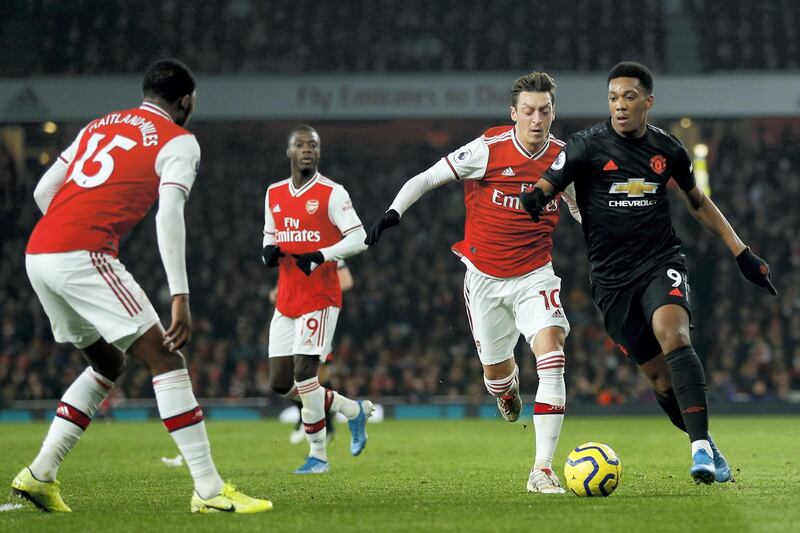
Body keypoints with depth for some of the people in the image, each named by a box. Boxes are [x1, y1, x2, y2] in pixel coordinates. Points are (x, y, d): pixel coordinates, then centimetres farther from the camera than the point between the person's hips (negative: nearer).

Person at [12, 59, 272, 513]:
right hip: (84, 254, -8)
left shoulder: (99, 126, 25)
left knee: (108, 364, 23)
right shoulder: (179, 142, 4)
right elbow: (169, 216, -10)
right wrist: (181, 299, -14)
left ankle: (39, 475, 17)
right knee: (165, 358, -5)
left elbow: (43, 192, 22)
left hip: (37, 254, 8)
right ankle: (210, 490, -11)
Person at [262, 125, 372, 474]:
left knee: (304, 373, -14)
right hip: (286, 300, 7)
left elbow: (358, 239, -10)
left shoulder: (332, 194, -6)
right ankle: (353, 410, 22)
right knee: (281, 385, 2)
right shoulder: (275, 194, 13)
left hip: (320, 298, -7)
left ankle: (318, 455, 0)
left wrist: (320, 256, -23)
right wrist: (269, 252, 0)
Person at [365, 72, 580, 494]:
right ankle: (507, 387, 54)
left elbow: (582, 211, 15)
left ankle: (542, 469, -21)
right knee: (495, 367, 10)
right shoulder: (488, 149, -12)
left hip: (534, 275, 1)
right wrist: (394, 211, -21)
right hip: (485, 277, -1)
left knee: (551, 353, -22)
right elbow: (427, 178, -7)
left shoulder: (562, 157, -3)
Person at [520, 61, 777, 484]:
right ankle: (709, 451, 20)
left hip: (661, 262, 0)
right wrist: (534, 199, -37)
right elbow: (543, 190, -11)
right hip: (612, 279, 0)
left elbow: (697, 202, 19)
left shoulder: (666, 149, 4)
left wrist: (741, 253, 17)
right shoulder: (588, 146, -5)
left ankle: (700, 447, -34)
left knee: (673, 336, -29)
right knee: (660, 376, 0)